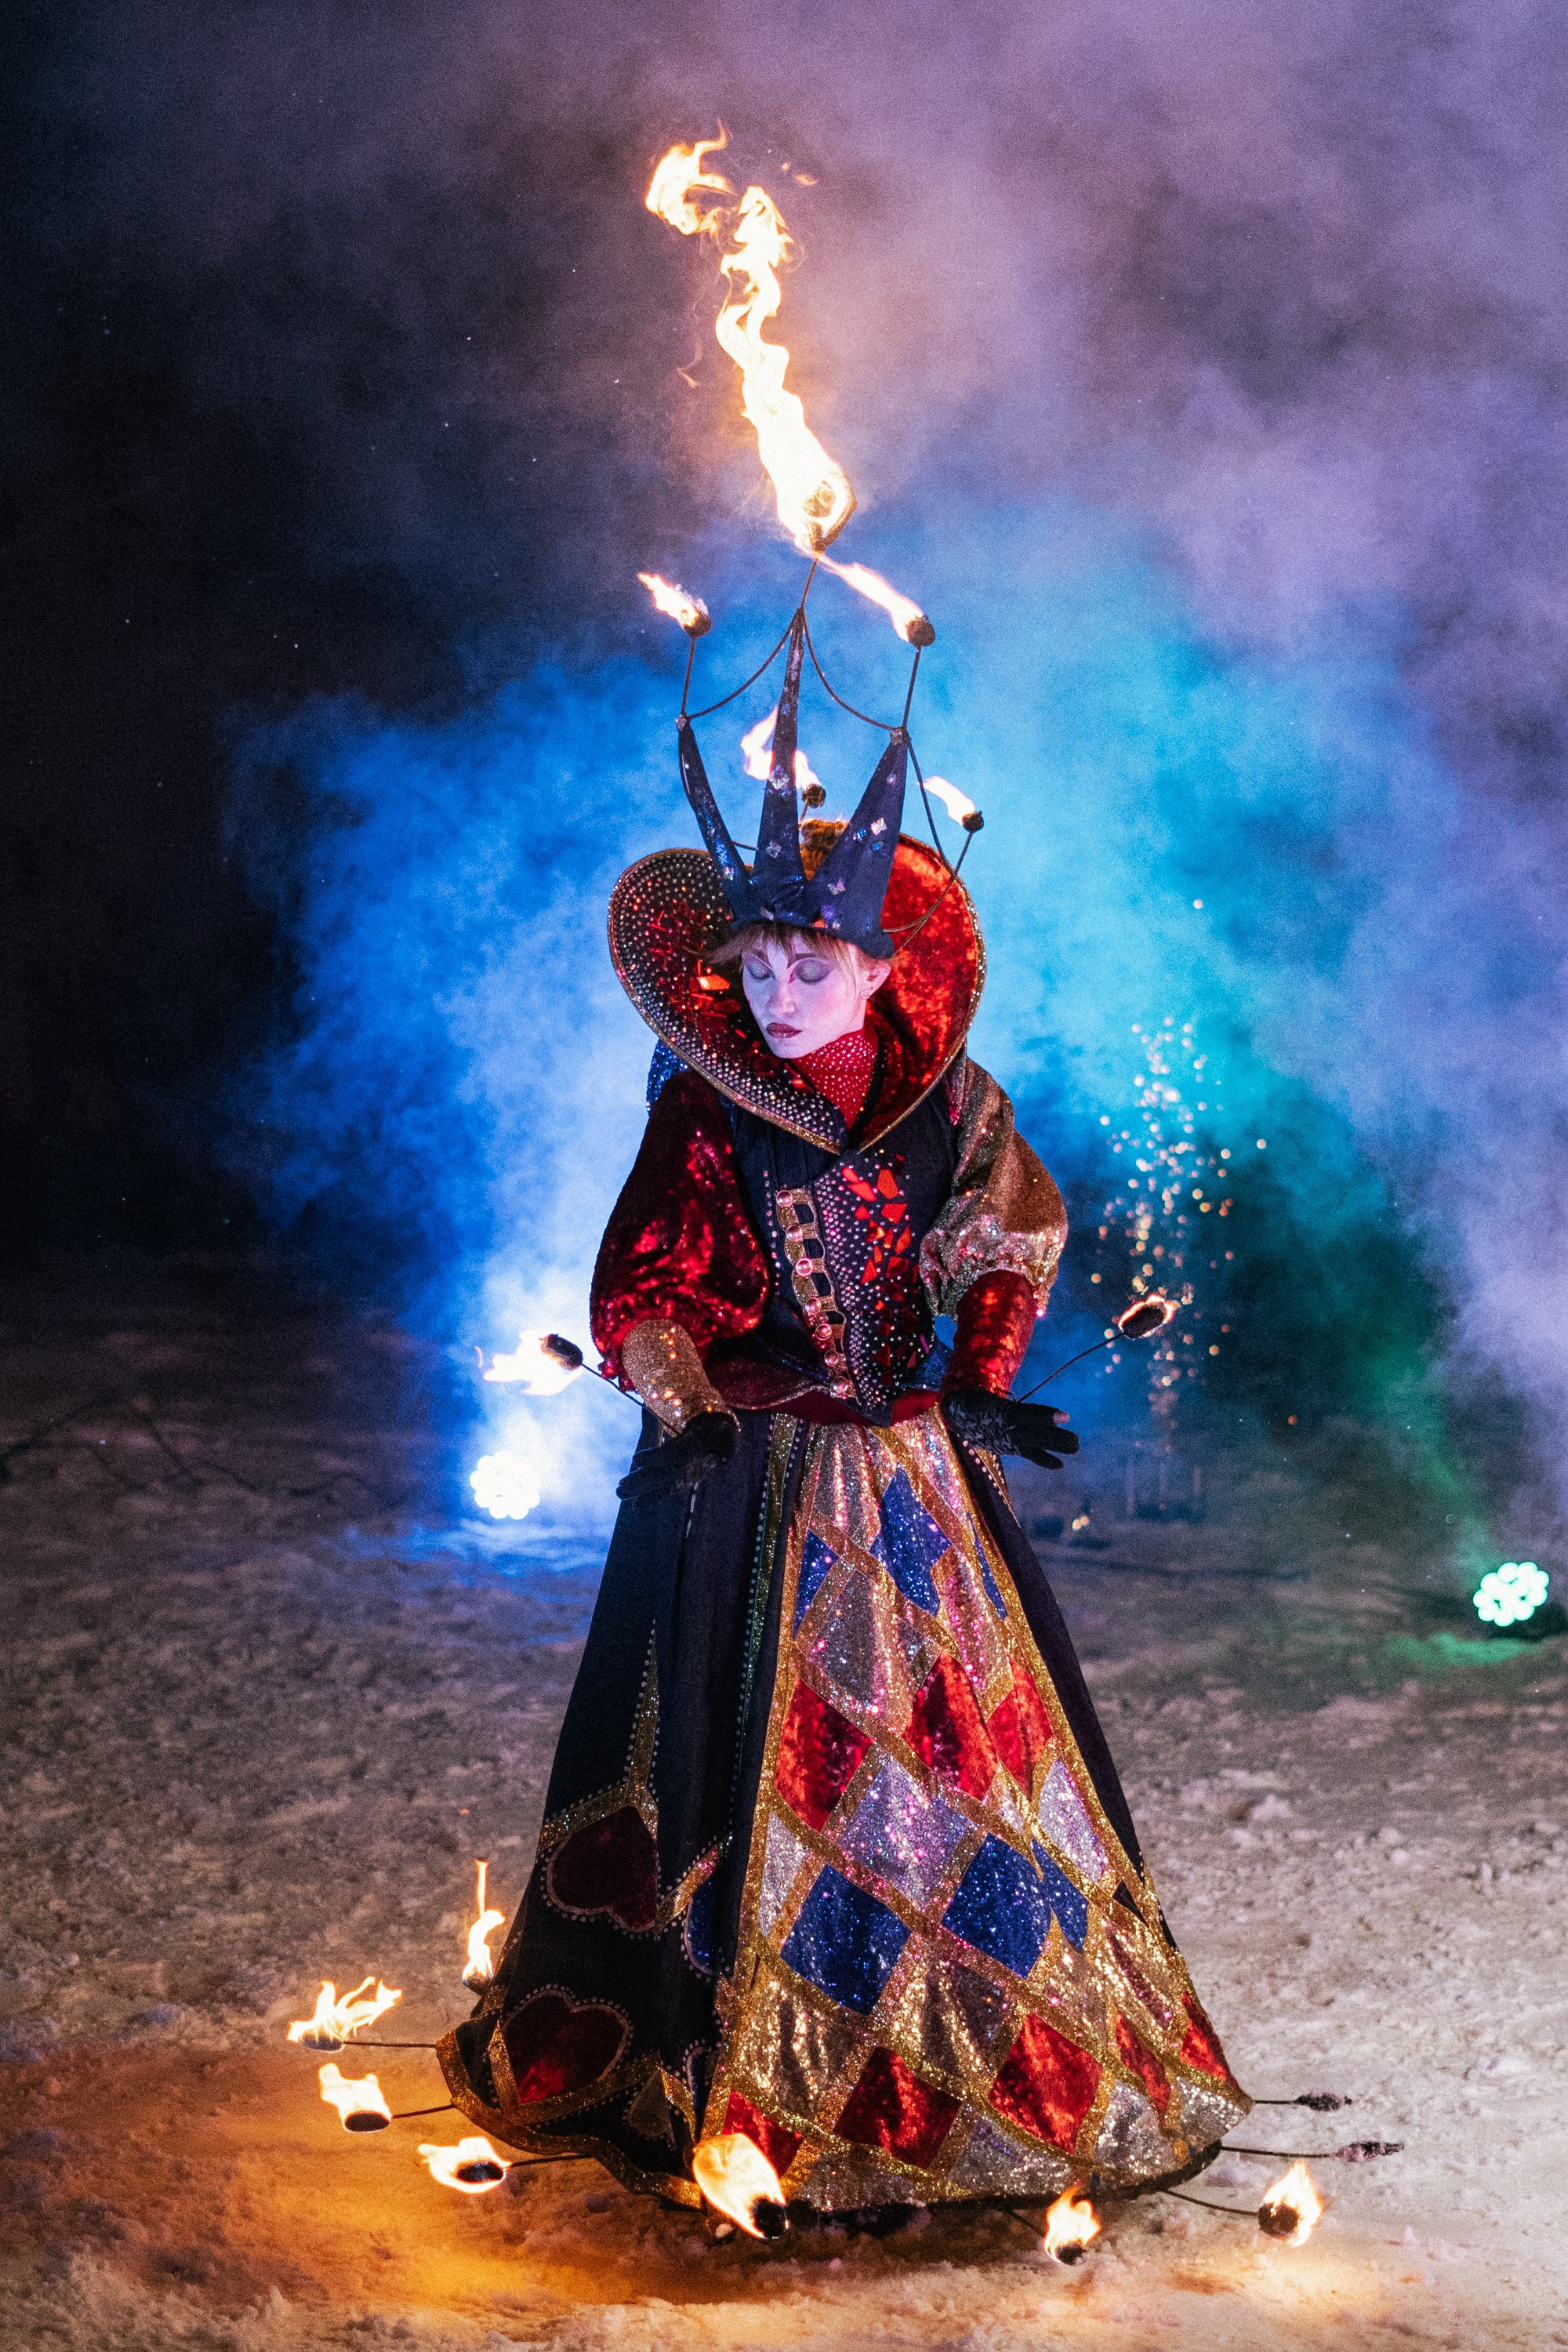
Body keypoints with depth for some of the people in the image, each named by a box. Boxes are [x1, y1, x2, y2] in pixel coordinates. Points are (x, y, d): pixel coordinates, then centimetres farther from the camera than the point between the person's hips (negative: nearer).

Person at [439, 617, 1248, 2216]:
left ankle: (1010, 2062, 28)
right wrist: (692, 1411, -18)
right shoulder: (704, 1114, -9)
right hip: (750, 1479, -3)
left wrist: (982, 1387, 2)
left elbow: (1014, 1244, 11)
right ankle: (744, 2078, 20)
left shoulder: (948, 1101, -2)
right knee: (761, 1766, 3)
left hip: (910, 1465, 3)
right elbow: (638, 1296, -6)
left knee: (964, 1736, 10)